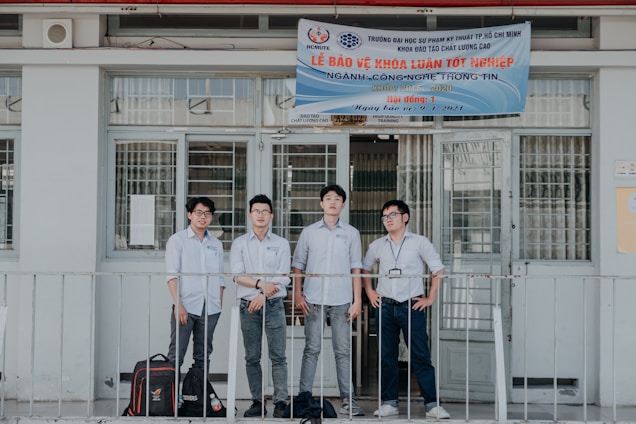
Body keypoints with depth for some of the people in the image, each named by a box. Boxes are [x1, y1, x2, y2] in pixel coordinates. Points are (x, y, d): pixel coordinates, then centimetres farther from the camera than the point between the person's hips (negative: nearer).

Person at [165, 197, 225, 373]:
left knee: (203, 356, 8)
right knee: (176, 355, -5)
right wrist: (178, 304, -14)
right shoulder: (177, 239, 3)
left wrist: (219, 304, 7)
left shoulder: (216, 244, 15)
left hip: (210, 308, 4)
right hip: (186, 306, -4)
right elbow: (172, 274, -5)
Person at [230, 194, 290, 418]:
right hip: (248, 306, 1)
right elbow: (238, 275, -3)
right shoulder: (239, 243, 7)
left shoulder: (281, 244, 6)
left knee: (278, 357, -3)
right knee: (252, 357, 4)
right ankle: (257, 402, 11)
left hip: (274, 305, -1)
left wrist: (263, 295, -14)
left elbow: (283, 277, -2)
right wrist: (260, 284, -15)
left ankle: (280, 403, 0)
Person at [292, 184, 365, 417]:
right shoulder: (309, 232, 7)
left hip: (341, 300, 0)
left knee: (343, 351, 4)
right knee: (311, 349, 3)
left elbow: (356, 269, 6)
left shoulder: (351, 233, 7)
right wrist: (297, 294, -1)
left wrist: (357, 300, 0)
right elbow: (297, 265, 8)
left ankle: (347, 399, 11)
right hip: (314, 299, 0)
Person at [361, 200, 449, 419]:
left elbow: (438, 270, 2)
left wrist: (430, 298, -3)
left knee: (421, 356, -4)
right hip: (385, 307, 3)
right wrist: (369, 292, 11)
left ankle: (432, 404, 0)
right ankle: (389, 402, 14)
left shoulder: (419, 242, 0)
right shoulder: (377, 246, 9)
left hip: (412, 306, -3)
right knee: (386, 356, 6)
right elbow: (365, 268, 23)